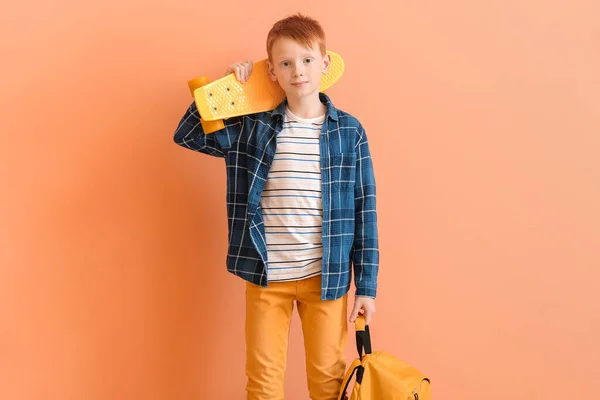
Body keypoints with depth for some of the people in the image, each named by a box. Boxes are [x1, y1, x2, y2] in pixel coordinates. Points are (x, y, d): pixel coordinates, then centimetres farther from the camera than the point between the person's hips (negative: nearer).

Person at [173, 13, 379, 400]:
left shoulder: (349, 131, -2)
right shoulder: (253, 127, 0)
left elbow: (363, 209, -1)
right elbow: (187, 135, 0)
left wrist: (367, 285, -1)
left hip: (327, 276, 0)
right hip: (266, 276, 1)